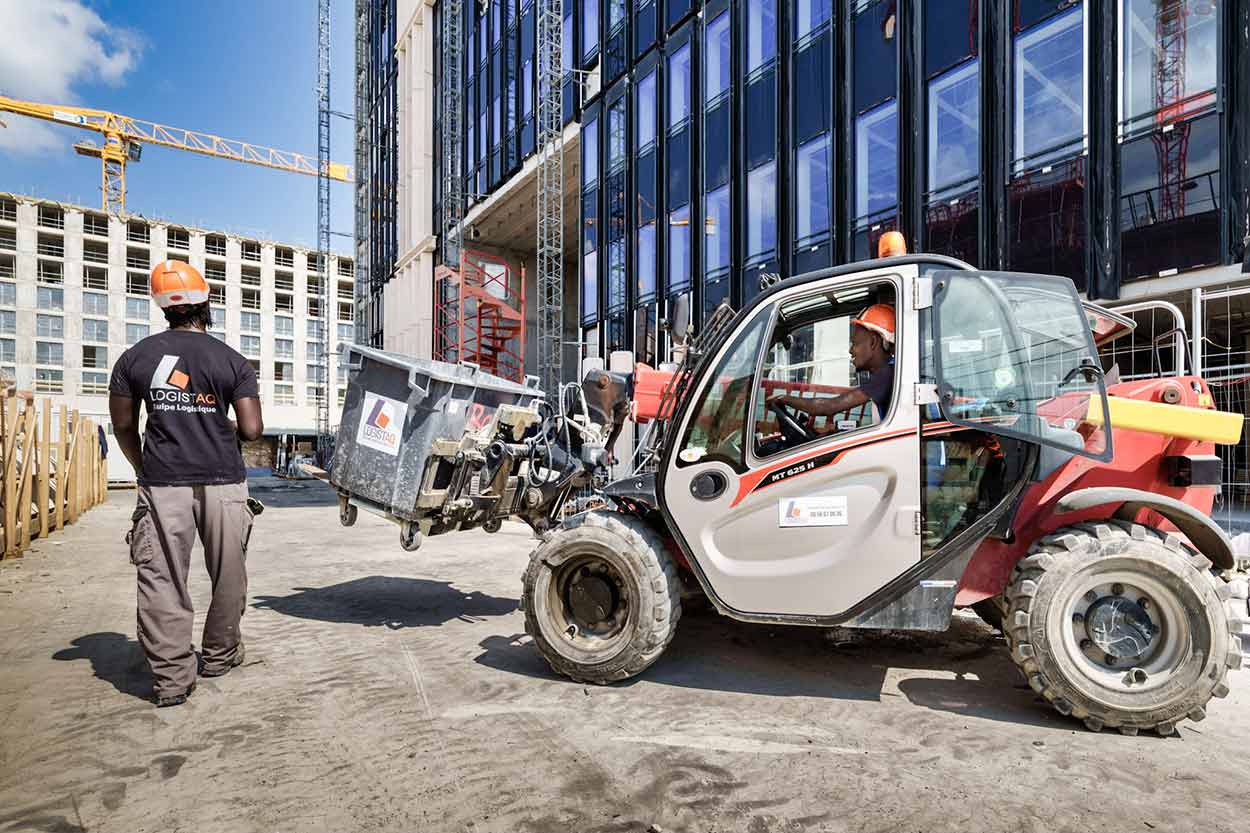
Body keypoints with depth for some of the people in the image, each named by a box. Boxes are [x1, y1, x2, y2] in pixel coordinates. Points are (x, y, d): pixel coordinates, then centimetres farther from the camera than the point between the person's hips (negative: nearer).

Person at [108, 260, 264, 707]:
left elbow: (123, 426, 10)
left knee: (163, 580, 5)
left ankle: (172, 677, 7)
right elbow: (252, 430, -5)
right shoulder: (232, 361, -1)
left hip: (163, 483, 1)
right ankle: (219, 655, 27)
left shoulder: (134, 358, 5)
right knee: (227, 575, 14)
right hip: (222, 481, -1)